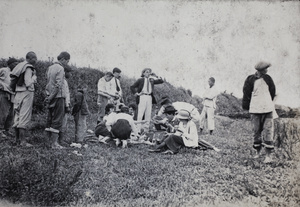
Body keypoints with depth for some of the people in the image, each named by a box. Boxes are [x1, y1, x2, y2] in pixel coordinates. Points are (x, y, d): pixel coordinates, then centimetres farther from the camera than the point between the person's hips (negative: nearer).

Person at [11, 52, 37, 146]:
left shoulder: (20, 66, 15)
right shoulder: (28, 68, -12)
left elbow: (12, 82, 15)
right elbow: (28, 83, -19)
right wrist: (34, 76, -4)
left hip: (18, 93, 9)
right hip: (26, 93, -9)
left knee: (17, 116, 11)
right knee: (24, 117, -8)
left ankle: (17, 139, 17)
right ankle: (22, 141, -9)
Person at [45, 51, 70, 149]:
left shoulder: (50, 67, 13)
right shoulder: (60, 69, -12)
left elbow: (48, 83, 13)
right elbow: (58, 85, -18)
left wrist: (49, 96, 12)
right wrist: (51, 97, -14)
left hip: (51, 97, 8)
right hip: (58, 97, -8)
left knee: (50, 119, 12)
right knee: (58, 121, -4)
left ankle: (51, 140, 17)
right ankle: (54, 143, -3)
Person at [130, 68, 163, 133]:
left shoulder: (151, 80, 16)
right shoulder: (140, 80, 6)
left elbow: (161, 81, 17)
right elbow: (132, 87, 7)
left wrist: (155, 76, 6)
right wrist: (136, 93, -3)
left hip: (149, 97, 4)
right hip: (142, 97, -4)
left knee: (148, 114, 3)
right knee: (140, 114, -8)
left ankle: (146, 129, 9)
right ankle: (138, 129, -8)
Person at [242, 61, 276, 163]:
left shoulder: (267, 78, 4)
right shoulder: (250, 79, -4)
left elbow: (273, 91, 15)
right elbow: (246, 93, 3)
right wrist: (247, 107, 4)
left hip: (267, 109, 1)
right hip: (255, 109, -1)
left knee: (268, 130, -5)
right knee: (256, 131, 7)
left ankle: (269, 154, -3)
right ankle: (257, 151, 22)